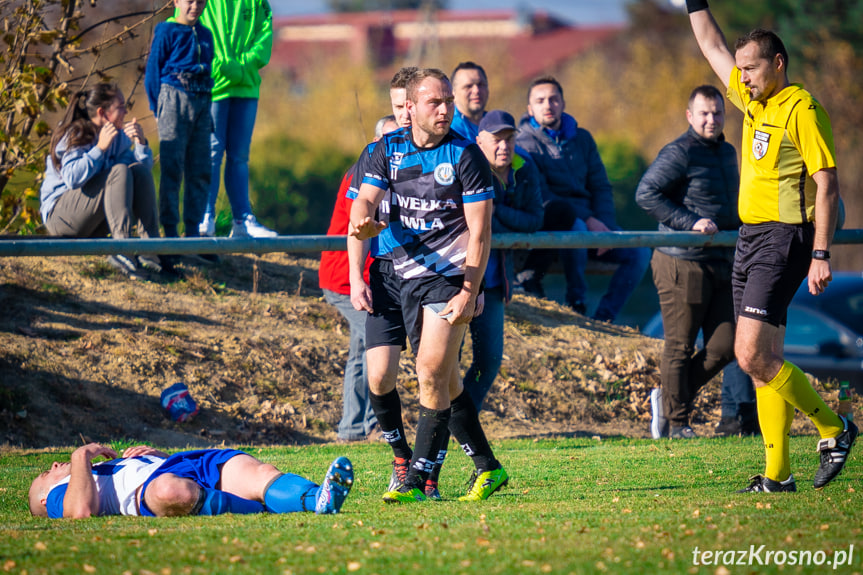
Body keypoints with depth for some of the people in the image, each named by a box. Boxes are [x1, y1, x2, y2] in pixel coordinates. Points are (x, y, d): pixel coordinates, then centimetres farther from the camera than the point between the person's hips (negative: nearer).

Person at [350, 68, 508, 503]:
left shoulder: (465, 156, -9)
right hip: (408, 275, 6)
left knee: (431, 372, -13)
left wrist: (469, 294, -17)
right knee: (443, 380, 9)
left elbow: (480, 231, -10)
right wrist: (362, 220, -27)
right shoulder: (389, 149, 5)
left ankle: (417, 480, -11)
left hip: (452, 275, -6)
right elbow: (366, 199, -1)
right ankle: (487, 468, 21)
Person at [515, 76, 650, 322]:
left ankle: (603, 317, -12)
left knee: (639, 251, -13)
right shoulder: (524, 142, -3)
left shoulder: (581, 138, 16)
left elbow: (601, 187, 14)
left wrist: (605, 226, -5)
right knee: (575, 227, -39)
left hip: (593, 225, 6)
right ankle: (576, 302, -21)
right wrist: (587, 220, -21)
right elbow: (540, 195, -13)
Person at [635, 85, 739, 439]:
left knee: (725, 346, 4)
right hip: (682, 263, -8)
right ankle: (676, 422, 10)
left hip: (722, 264, 8)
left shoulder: (728, 153, 17)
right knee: (680, 346, 0)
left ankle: (669, 397, 20)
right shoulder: (679, 153, -10)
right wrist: (691, 222, -22)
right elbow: (646, 193, -19)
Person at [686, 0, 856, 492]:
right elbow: (714, 48, 29)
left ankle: (833, 429, -2)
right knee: (763, 361, 5)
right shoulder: (753, 101, 14)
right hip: (751, 238, 9)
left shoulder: (802, 109, -10)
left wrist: (821, 255, -19)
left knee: (753, 355, -15)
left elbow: (828, 185, -14)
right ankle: (777, 475, 6)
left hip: (783, 239, -9)